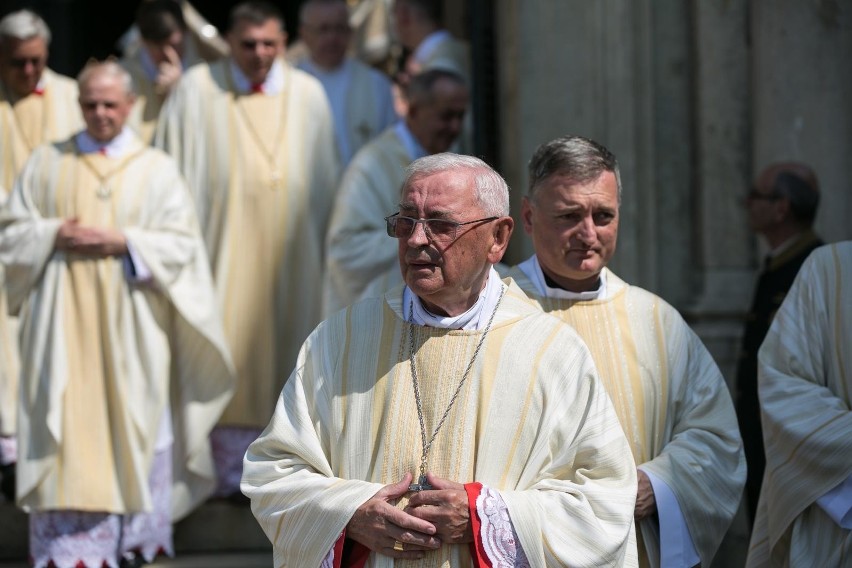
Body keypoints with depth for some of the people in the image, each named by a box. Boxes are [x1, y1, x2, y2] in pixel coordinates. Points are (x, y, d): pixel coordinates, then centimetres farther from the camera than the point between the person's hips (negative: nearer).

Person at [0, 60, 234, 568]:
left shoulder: (157, 169, 6)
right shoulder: (47, 164, 10)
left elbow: (182, 242, 0)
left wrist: (123, 242, -13)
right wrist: (55, 235, -10)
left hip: (132, 329, 0)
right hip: (65, 325, 0)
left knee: (135, 427, 1)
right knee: (67, 428, -5)